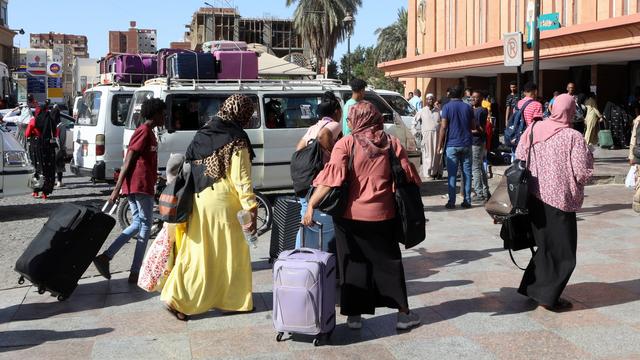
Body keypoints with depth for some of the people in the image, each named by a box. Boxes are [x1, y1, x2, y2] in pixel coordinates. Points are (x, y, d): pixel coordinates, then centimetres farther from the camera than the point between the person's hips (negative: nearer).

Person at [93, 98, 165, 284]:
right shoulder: (145, 131, -9)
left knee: (137, 224, 14)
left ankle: (105, 256, 4)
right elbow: (128, 161, -16)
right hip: (141, 185, -9)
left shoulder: (145, 132, 21)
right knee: (145, 226, -2)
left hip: (133, 185, 9)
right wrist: (117, 189, -20)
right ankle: (135, 273, 0)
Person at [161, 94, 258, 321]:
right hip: (220, 204, -7)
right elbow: (242, 181, -14)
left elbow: (190, 168, 13)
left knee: (197, 250, 15)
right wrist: (252, 211, -11)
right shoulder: (236, 141, -12)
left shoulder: (204, 133, 10)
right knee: (231, 253, 6)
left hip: (198, 202, 7)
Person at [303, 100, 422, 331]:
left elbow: (331, 178, -18)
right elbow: (408, 176, 1)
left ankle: (354, 315, 15)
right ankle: (403, 313, 17)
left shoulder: (346, 144, -8)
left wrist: (311, 205, -18)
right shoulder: (391, 143, 0)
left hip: (351, 215, -2)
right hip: (383, 215, 2)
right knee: (389, 262, 14)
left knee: (354, 264, 10)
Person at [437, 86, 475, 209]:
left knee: (452, 174, -1)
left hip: (452, 144, -3)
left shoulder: (447, 107, -4)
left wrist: (440, 144, -4)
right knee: (467, 172, 7)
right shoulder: (467, 107, 6)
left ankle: (451, 201, -3)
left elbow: (443, 127, -9)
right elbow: (473, 126, 10)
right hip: (466, 144, 3)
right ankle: (467, 201, 8)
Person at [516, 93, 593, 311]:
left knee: (545, 245, 22)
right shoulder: (573, 137, -15)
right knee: (563, 252, 8)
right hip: (561, 200, -6)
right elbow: (583, 174, -15)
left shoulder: (533, 130, -1)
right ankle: (548, 296, 9)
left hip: (535, 197, 6)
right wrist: (589, 155, 3)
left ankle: (531, 287, 28)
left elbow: (519, 159, 5)